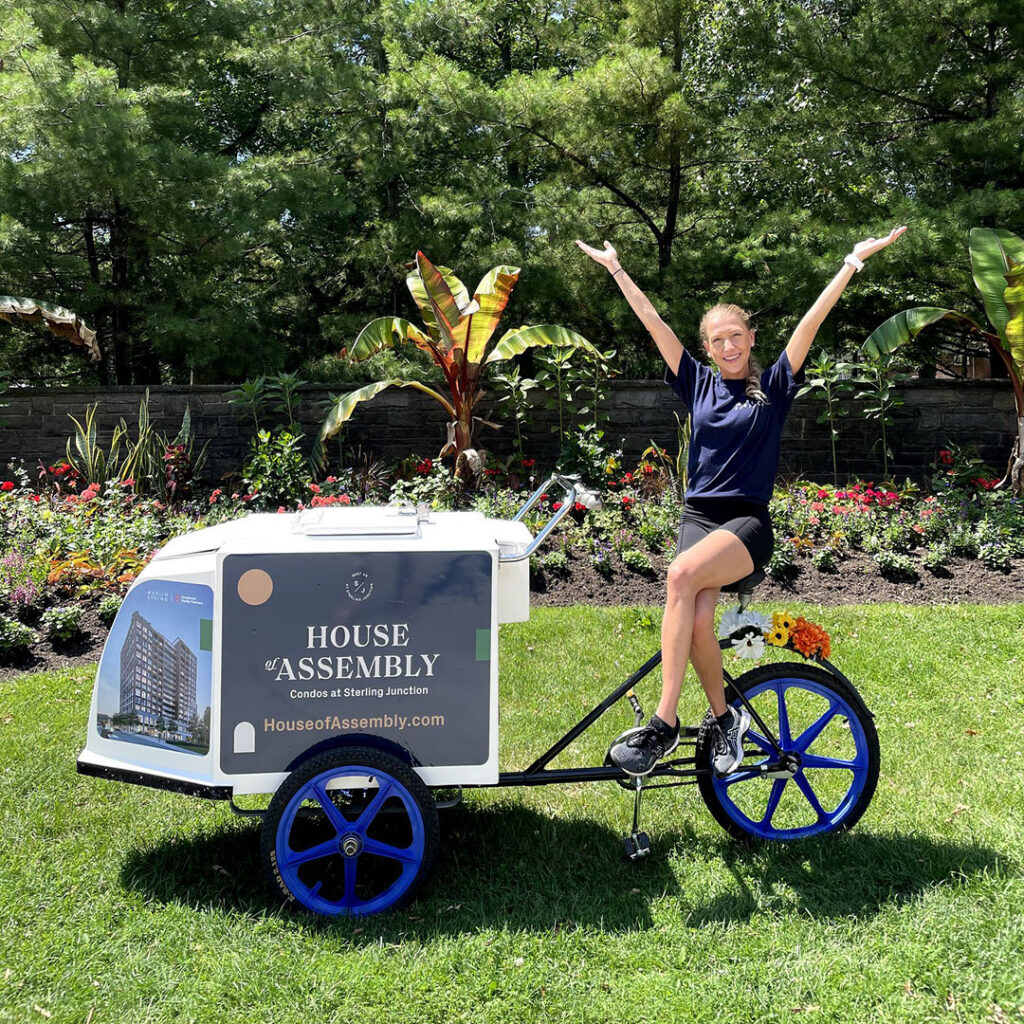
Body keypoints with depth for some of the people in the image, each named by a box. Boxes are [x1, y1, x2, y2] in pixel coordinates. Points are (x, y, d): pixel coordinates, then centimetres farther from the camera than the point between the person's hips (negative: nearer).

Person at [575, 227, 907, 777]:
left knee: (684, 573, -33)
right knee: (698, 622, -22)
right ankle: (724, 718, 4)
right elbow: (652, 321, 10)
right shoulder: (698, 382, 11)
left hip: (748, 523, -3)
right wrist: (615, 266, 11)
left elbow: (812, 319, -2)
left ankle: (664, 722, -31)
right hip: (698, 517, 3)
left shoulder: (773, 385, 6)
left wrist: (854, 261, -7)